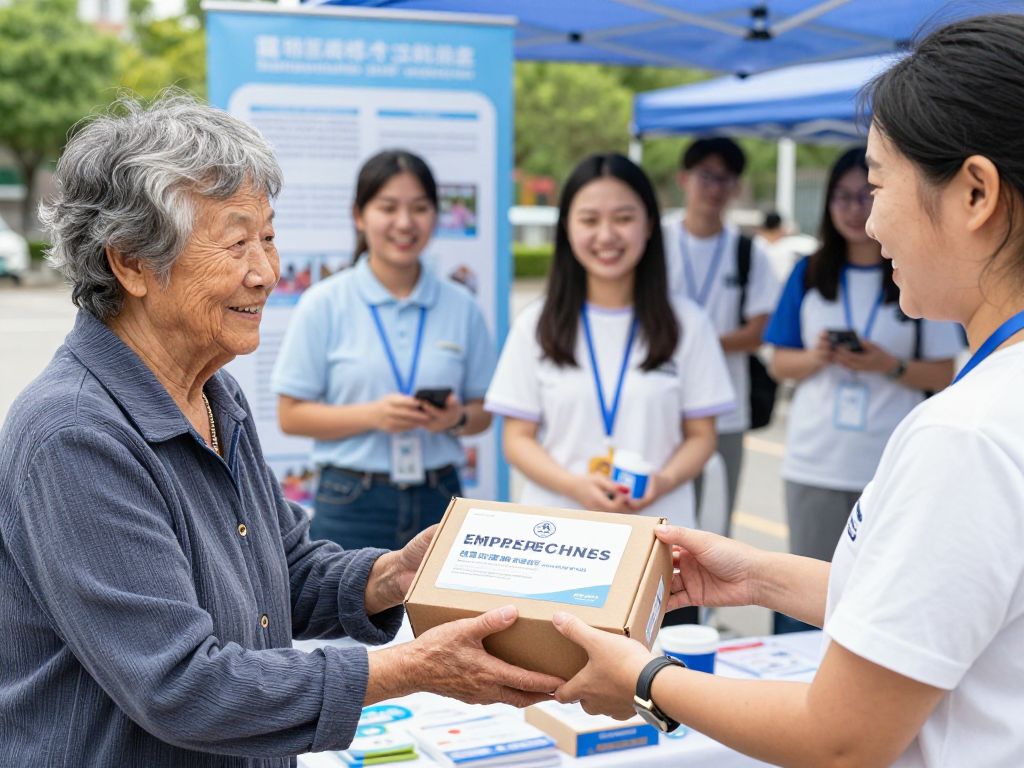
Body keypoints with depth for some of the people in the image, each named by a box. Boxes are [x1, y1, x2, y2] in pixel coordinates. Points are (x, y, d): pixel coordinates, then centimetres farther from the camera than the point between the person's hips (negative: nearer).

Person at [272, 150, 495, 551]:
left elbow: (483, 410, 12)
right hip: (352, 505, -2)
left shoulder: (461, 306, 6)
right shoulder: (323, 304, -1)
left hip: (438, 500, 2)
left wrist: (457, 418, -11)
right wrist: (373, 415, -16)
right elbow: (291, 415, -2)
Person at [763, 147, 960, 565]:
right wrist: (817, 357, -11)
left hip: (892, 466, -2)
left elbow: (943, 375, 2)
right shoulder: (809, 274, 7)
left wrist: (889, 366, -16)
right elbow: (780, 363, 9)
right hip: (814, 463, 2)